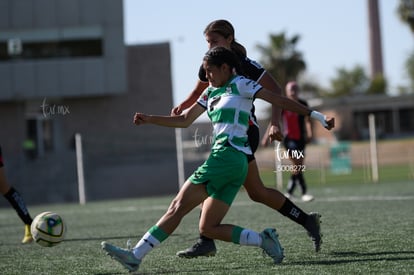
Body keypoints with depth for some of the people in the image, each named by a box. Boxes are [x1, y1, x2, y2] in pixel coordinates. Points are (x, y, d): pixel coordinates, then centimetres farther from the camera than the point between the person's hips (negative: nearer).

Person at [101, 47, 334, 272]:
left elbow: (280, 100, 0)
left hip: (227, 157, -9)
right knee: (208, 228, 2)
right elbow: (184, 120, 26)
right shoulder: (211, 93, 23)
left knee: (179, 206, -12)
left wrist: (315, 115, -3)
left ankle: (136, 255, -14)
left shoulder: (240, 85, 1)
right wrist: (149, 119, 15)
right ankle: (263, 239, -4)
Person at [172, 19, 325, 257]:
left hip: (243, 133, -8)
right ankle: (308, 221, 22)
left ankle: (206, 242, -7)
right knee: (257, 192, 12)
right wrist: (183, 106, 0)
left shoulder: (245, 65, -13)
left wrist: (275, 124, -26)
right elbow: (199, 92, 21)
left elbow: (276, 91, -14)